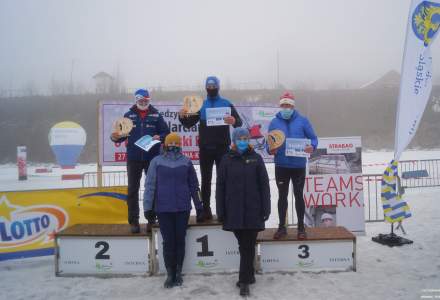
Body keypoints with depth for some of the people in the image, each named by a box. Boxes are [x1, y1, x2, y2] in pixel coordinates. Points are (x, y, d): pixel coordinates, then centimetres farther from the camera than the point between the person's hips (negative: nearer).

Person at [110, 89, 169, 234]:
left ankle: (152, 220, 21)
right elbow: (123, 133, 1)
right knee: (133, 190, 4)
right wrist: (116, 137, -19)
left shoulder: (155, 115, 3)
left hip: (152, 158, 0)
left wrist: (159, 137, -19)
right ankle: (133, 221, 14)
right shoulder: (129, 115, 5)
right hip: (133, 158, 0)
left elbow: (166, 132, 1)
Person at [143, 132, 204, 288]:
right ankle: (170, 274, 20)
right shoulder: (156, 161, 0)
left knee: (180, 240, 9)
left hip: (183, 209, 1)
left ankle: (178, 273, 24)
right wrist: (148, 207, -3)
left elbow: (194, 186, 6)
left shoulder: (186, 162, 3)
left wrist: (199, 207, 7)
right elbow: (149, 185, 0)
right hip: (163, 209, -1)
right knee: (168, 242, 5)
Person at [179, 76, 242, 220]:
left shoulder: (226, 104, 1)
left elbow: (239, 122, -6)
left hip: (222, 148, -2)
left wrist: (234, 121, -30)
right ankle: (206, 210, 16)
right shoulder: (200, 105, 8)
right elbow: (189, 123, 8)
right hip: (205, 148, 2)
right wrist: (182, 117, -14)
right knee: (205, 180, 7)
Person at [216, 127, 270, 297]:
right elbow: (220, 187, 3)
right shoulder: (227, 160, 3)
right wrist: (220, 211, -1)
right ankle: (249, 275, 31)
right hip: (234, 211, 1)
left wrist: (266, 209, -3)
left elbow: (264, 185, 1)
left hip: (253, 211, -1)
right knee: (244, 246, 13)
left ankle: (244, 281, 12)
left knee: (248, 247, 3)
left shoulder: (256, 158, 2)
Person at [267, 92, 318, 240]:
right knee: (282, 196, 10)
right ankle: (282, 227, 22)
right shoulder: (274, 122, 3)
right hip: (281, 165, 1)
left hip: (299, 165, -1)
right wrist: (270, 150, -16)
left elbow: (313, 138, 2)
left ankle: (301, 227, 21)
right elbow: (269, 142, 6)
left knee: (298, 195, 8)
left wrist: (312, 147, -20)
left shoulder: (302, 121, 0)